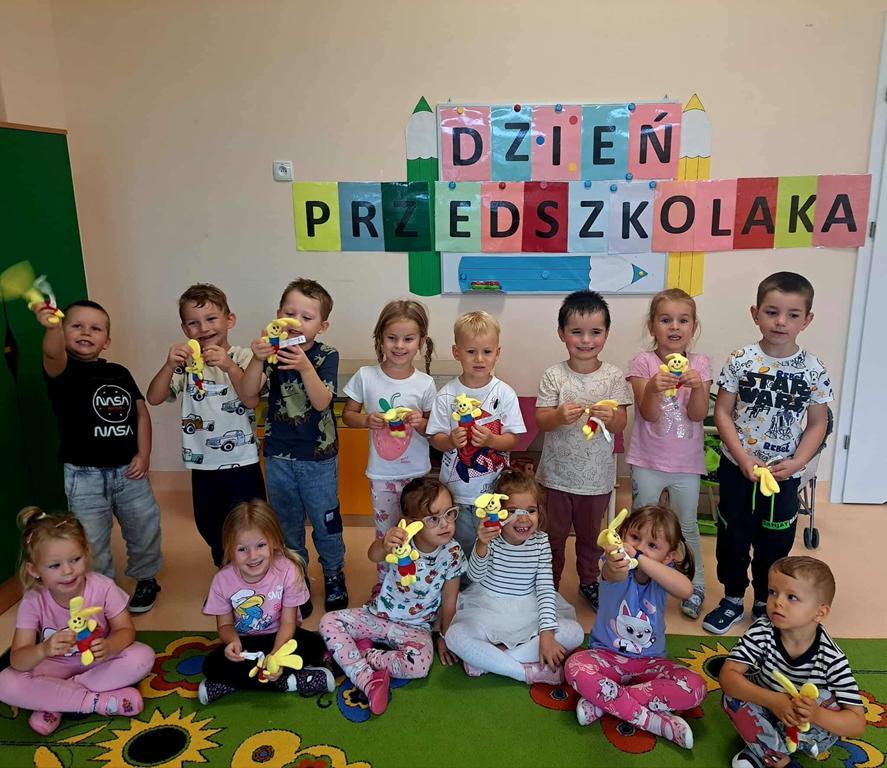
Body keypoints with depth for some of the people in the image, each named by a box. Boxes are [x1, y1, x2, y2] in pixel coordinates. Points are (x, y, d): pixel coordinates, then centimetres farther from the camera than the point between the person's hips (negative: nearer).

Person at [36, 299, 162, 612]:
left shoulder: (119, 373, 7)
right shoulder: (64, 371, -8)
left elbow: (141, 412, 8)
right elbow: (52, 355, -32)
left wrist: (144, 454, -3)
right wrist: (53, 327, -53)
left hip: (129, 471, 4)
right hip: (85, 475, -4)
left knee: (145, 529, 15)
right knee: (91, 542, 5)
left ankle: (146, 578, 39)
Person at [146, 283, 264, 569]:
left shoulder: (243, 357, -8)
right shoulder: (185, 362, -2)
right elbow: (154, 398, -12)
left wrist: (229, 367, -38)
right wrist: (169, 366, -30)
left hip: (242, 461, -3)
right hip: (202, 462, 3)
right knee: (208, 526, 19)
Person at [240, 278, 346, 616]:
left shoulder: (326, 356, -10)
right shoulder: (272, 351, -6)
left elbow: (322, 401, -22)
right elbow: (248, 395, -14)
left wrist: (305, 366, -37)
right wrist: (257, 359, -30)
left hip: (319, 455, -2)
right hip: (278, 454, 2)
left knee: (325, 521, 10)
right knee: (286, 523, 16)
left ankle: (334, 575, 34)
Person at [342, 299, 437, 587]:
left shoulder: (425, 383, -9)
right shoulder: (366, 376, -9)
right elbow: (348, 414, 1)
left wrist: (420, 422, -21)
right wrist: (366, 420, -19)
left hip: (417, 472, 0)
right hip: (382, 473, 0)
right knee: (385, 534, 15)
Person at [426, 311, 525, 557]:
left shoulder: (505, 394, -6)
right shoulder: (447, 395, -6)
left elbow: (513, 439, -5)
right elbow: (435, 438, -3)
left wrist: (491, 440, -24)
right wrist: (451, 441, -24)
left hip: (494, 490, 0)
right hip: (456, 490, 0)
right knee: (461, 548, 12)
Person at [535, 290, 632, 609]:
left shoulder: (613, 377, -7)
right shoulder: (553, 376, -9)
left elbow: (620, 425, -9)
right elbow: (540, 421, -11)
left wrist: (610, 417, -31)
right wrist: (559, 417, -32)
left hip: (597, 475, 1)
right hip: (558, 472, -1)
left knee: (591, 534, 20)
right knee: (554, 534, 15)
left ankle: (589, 581, 42)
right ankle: (549, 585, 35)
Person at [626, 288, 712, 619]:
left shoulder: (700, 365, -3)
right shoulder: (643, 362, -8)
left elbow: (698, 414, -11)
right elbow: (648, 414, -15)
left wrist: (697, 387, -30)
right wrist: (653, 388, -35)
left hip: (686, 463, 1)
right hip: (648, 461, -1)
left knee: (687, 526, 14)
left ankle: (695, 586, 33)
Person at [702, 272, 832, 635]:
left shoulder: (812, 370, -7)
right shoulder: (740, 361, -10)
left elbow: (817, 424, -1)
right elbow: (722, 412, -8)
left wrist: (797, 462, -14)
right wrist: (743, 458, -16)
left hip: (784, 474, 0)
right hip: (737, 467, 0)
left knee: (775, 543, 14)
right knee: (732, 537, 13)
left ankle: (765, 605, 35)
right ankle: (733, 600, 33)